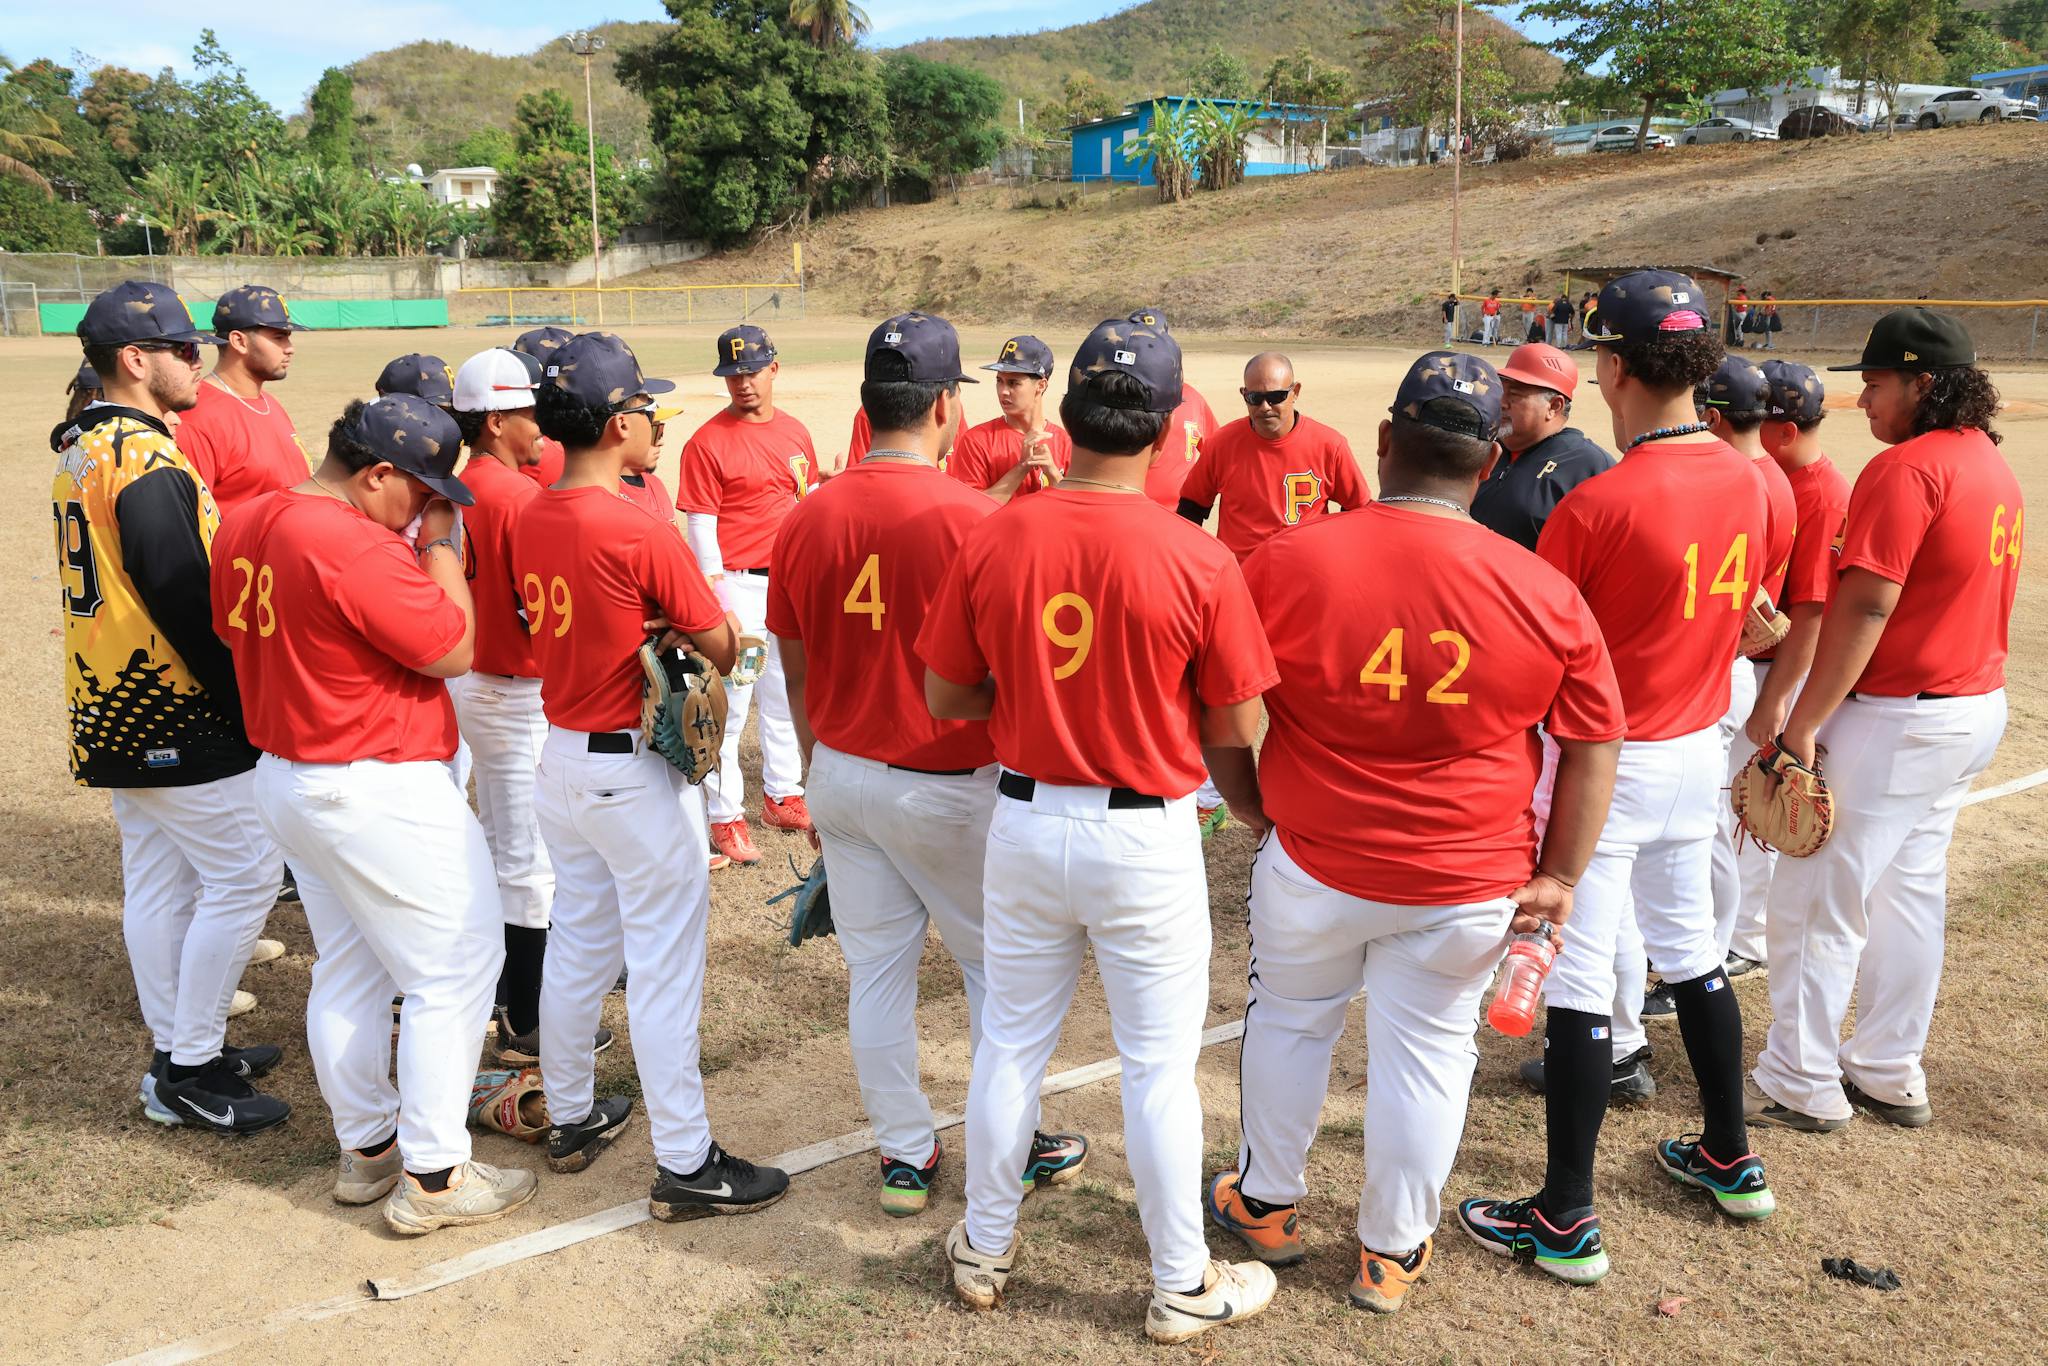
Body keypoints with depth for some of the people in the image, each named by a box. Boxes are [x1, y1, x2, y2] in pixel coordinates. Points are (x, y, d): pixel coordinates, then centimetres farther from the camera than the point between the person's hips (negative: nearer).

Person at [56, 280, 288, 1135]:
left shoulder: (78, 449, 12)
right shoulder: (148, 461, -19)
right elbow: (189, 603, -22)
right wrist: (247, 708, -14)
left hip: (112, 712, 10)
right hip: (179, 720, -10)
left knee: (157, 881, 15)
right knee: (245, 873, -2)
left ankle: (179, 1055, 26)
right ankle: (186, 1072, 5)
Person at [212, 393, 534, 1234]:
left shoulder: (246, 526, 5)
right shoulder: (358, 547, -24)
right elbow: (453, 651, -18)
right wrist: (440, 543, -9)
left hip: (284, 778, 10)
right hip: (378, 793, -10)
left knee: (347, 970, 20)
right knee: (455, 967, 2)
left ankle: (367, 1148, 31)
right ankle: (432, 1177, 6)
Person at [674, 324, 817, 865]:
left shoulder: (795, 433, 9)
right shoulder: (708, 442, -10)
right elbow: (700, 525, -11)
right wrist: (718, 605, -16)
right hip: (739, 585, -6)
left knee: (785, 696, 18)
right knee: (729, 703, -3)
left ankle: (783, 796, 33)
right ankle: (725, 817, 8)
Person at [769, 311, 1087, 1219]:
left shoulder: (807, 520, -2)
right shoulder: (971, 519, -18)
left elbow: (796, 671, 6)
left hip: (842, 774, 5)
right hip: (949, 785, -5)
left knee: (875, 970, 13)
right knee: (994, 968, 13)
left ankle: (906, 1157, 26)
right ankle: (1015, 1150, 26)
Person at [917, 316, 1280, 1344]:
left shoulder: (991, 541, -9)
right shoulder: (1198, 562, -17)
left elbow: (946, 697, 1)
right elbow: (1236, 730, -8)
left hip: (1025, 823, 3)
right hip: (1146, 838, -3)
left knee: (1010, 1042, 19)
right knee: (1159, 1068, 11)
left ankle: (984, 1249, 36)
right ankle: (1183, 1287, 27)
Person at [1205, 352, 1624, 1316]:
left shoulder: (1281, 563, -15)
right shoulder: (1546, 593, -11)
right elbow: (1593, 748, -3)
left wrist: (1251, 804, 10)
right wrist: (1558, 877, 4)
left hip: (1312, 865, 0)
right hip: (1470, 887, 1)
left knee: (1287, 1022, 23)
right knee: (1426, 1053, 17)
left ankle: (1266, 1204, 43)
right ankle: (1391, 1254, 35)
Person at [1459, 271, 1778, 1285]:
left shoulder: (1597, 504, -23)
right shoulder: (1747, 482, 0)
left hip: (1606, 762, -7)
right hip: (1700, 747, 8)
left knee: (1577, 982, 1)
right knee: (1690, 947, 23)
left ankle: (1566, 1222, 10)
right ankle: (1730, 1160, 38)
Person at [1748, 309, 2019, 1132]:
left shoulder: (1907, 468, -18)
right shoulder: (1994, 466, 13)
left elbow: (1864, 607, -23)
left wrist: (1803, 725, -20)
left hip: (1896, 718, -10)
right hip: (1978, 704, 10)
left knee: (1819, 898, 0)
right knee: (1911, 888, 17)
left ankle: (1801, 1085, 10)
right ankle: (1890, 1076, 27)